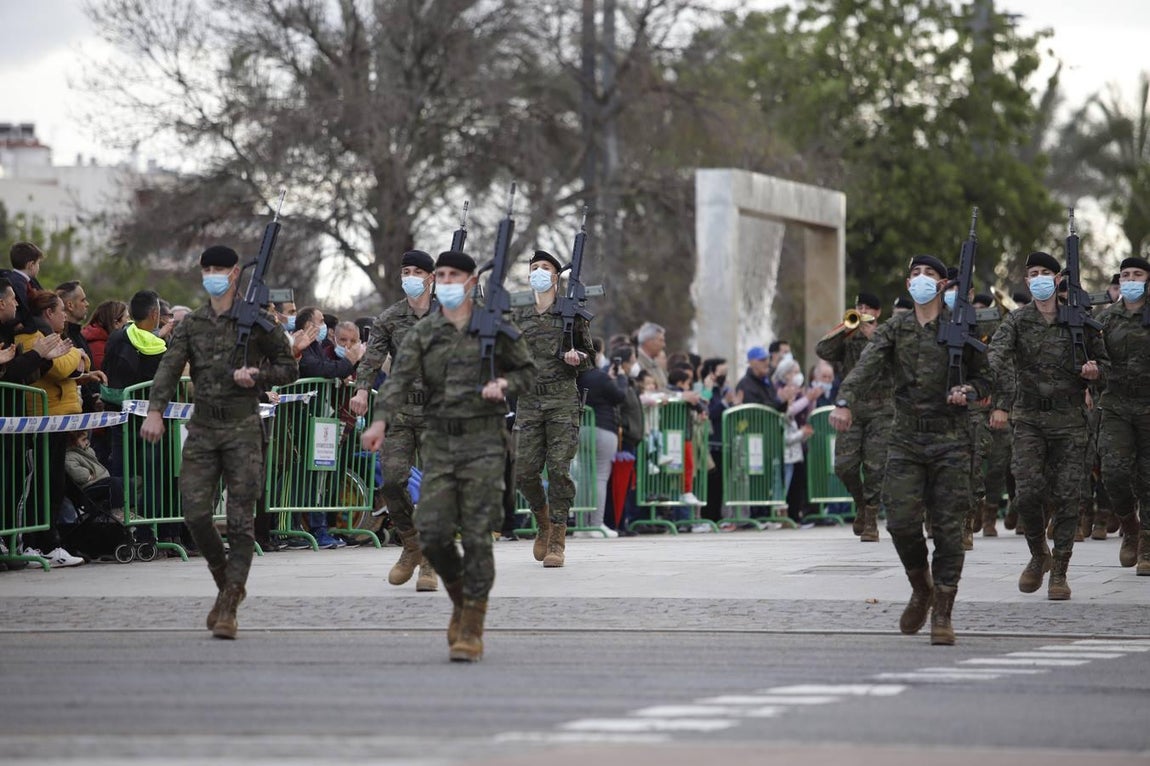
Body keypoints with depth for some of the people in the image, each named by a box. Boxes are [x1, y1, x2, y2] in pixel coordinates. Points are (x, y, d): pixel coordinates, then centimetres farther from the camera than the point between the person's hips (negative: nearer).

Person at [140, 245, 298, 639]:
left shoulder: (257, 321, 2)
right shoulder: (192, 323, 10)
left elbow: (289, 368, 7)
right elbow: (170, 367, -2)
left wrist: (258, 376, -13)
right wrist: (155, 410, -18)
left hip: (243, 429, -3)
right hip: (202, 428, 3)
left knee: (240, 519, -5)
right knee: (194, 512, -5)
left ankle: (228, 606, -2)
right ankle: (226, 582, 19)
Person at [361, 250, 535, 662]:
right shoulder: (423, 333, 6)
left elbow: (526, 370, 15)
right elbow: (400, 378, -8)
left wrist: (504, 384, -8)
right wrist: (380, 420, -25)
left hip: (483, 441, -2)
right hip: (439, 442, 2)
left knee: (477, 536, -6)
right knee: (432, 533, -6)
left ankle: (471, 632, -1)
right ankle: (461, 600, 22)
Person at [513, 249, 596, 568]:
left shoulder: (571, 313, 5)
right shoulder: (518, 316, 13)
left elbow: (591, 358, 9)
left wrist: (577, 358, -12)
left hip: (563, 401, -3)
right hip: (528, 401, 3)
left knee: (559, 468, -9)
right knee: (524, 470, -4)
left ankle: (557, 540, -3)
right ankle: (543, 522, 23)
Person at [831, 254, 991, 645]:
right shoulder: (893, 330, 8)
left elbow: (984, 378, 13)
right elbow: (867, 368, -9)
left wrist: (967, 391, -11)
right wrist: (844, 403, -27)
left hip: (951, 440, -1)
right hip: (906, 439, 2)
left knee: (947, 527, -5)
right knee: (901, 521, -8)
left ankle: (942, 615, 1)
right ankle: (921, 590, 19)